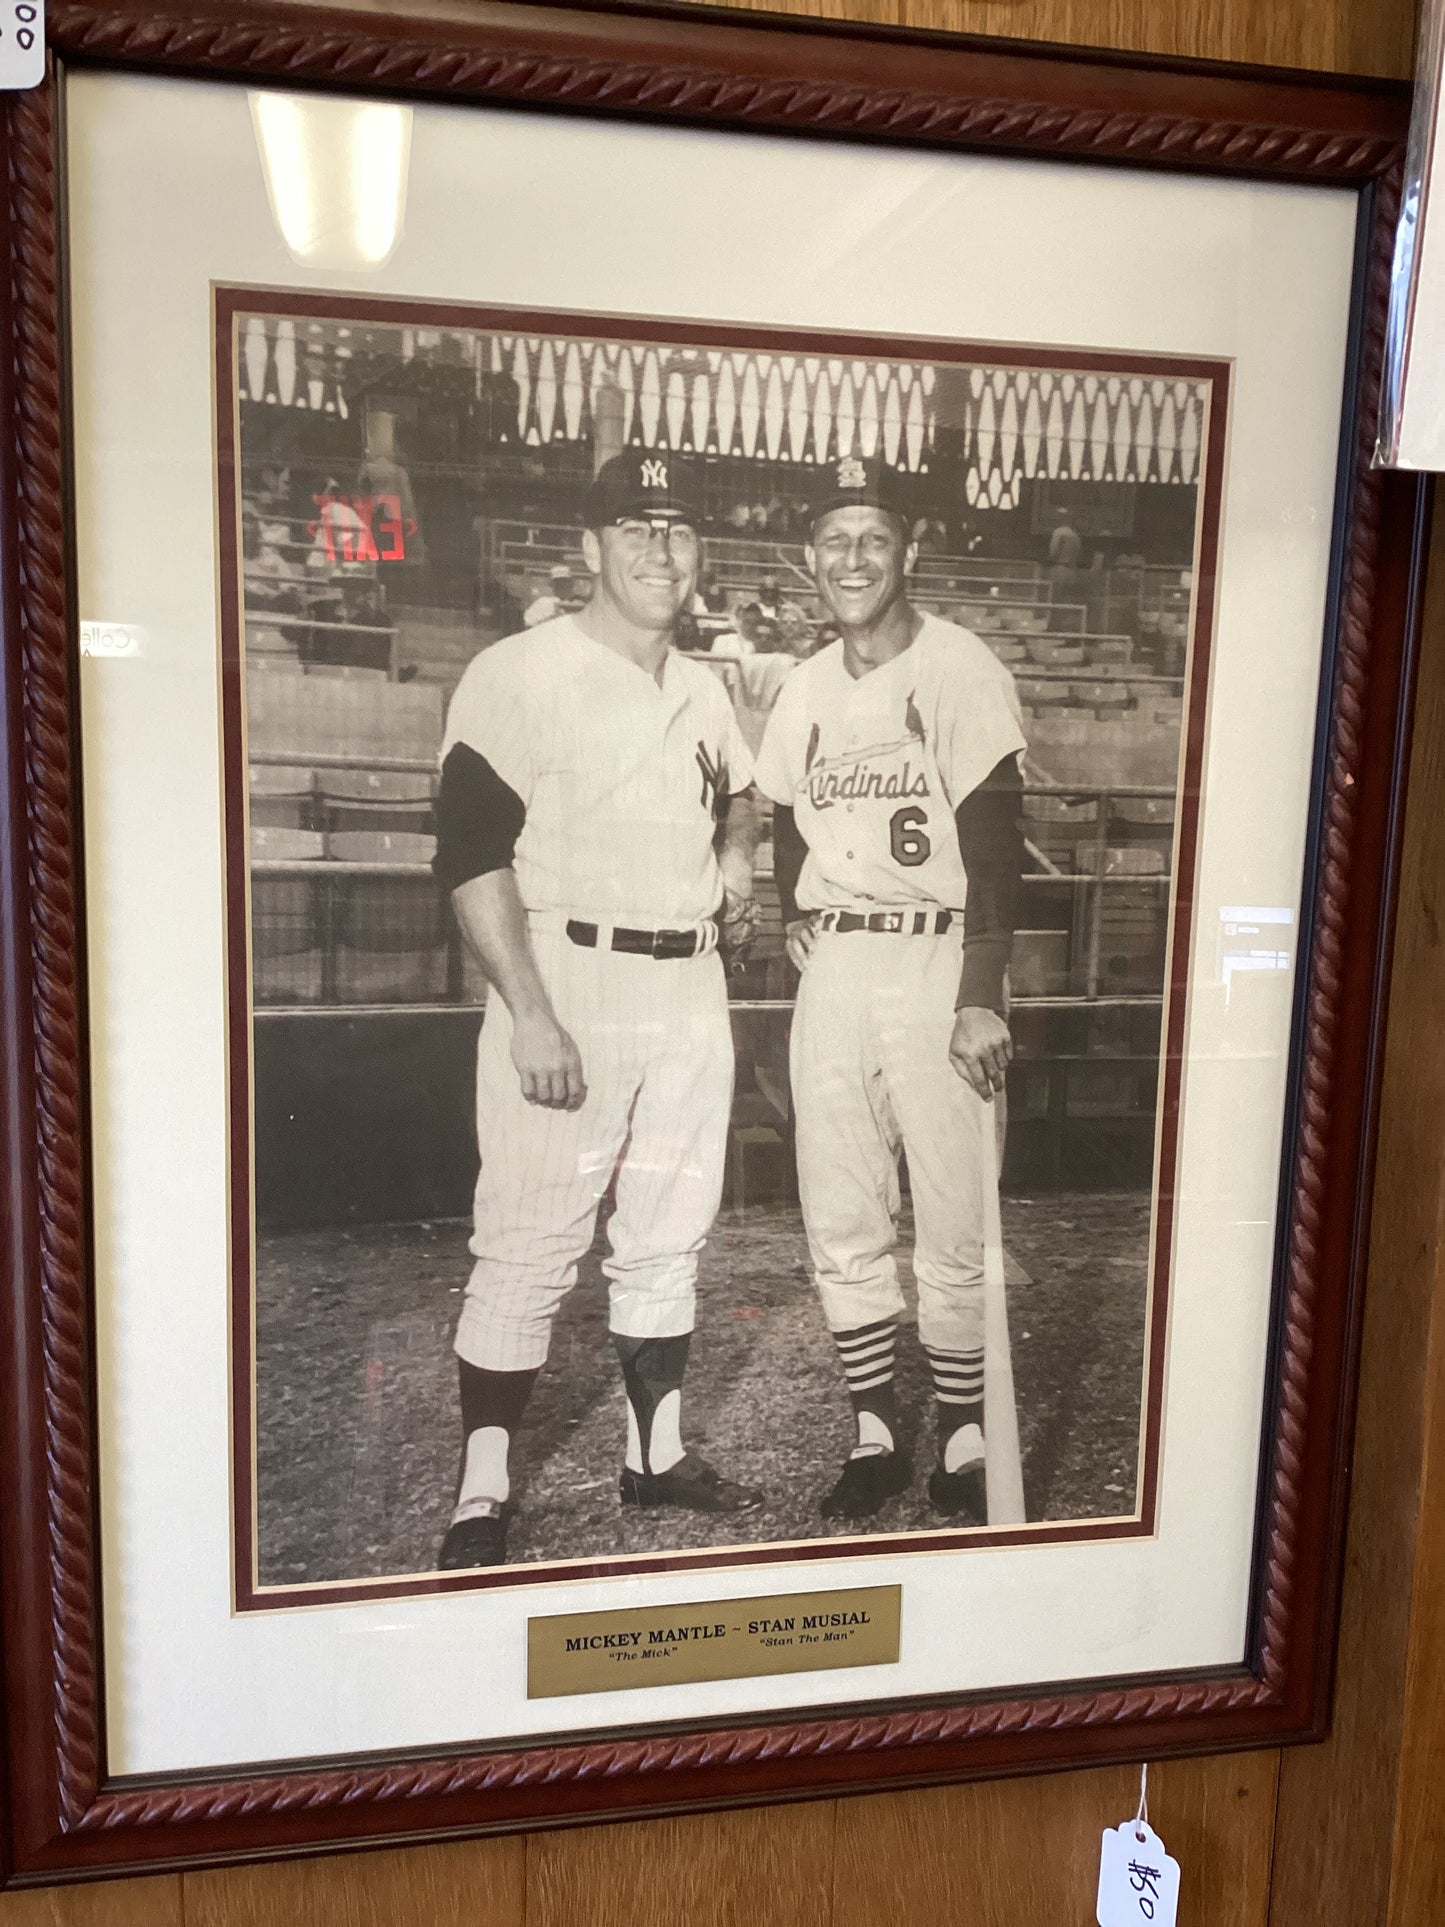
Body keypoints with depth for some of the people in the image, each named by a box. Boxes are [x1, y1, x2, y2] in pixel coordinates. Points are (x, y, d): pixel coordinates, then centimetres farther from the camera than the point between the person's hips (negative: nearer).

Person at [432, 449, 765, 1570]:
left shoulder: (703, 691, 14)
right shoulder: (520, 675, -8)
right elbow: (472, 856, -15)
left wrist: (734, 859, 6)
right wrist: (530, 1013, -22)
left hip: (692, 986, 7)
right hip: (566, 979, -7)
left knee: (670, 1236, 14)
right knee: (531, 1246, -5)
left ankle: (657, 1453, 29)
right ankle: (482, 1498, 9)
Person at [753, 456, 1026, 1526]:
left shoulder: (958, 669, -5)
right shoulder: (806, 689, 14)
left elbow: (994, 840, -11)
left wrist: (982, 996, -18)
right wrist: (795, 915, 10)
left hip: (935, 962, -5)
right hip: (832, 967, 6)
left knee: (952, 1226, -1)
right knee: (841, 1222, 8)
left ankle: (963, 1442, 16)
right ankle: (876, 1436, 21)